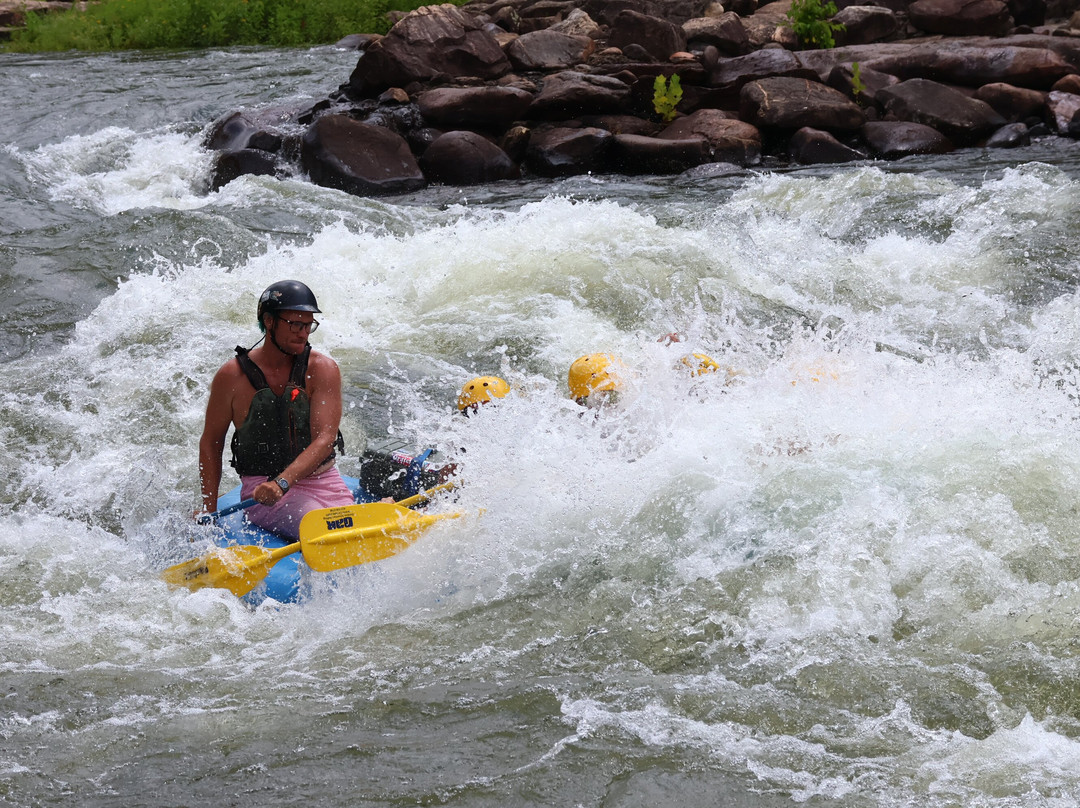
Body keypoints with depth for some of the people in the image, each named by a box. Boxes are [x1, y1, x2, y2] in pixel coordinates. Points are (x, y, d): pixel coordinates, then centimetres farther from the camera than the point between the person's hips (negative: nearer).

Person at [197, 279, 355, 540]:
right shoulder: (232, 376, -3)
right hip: (263, 488, -3)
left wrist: (282, 482, -28)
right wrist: (208, 509, 4)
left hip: (324, 482, 3)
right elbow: (210, 443, 9)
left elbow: (324, 440, -13)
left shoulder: (323, 369, -2)